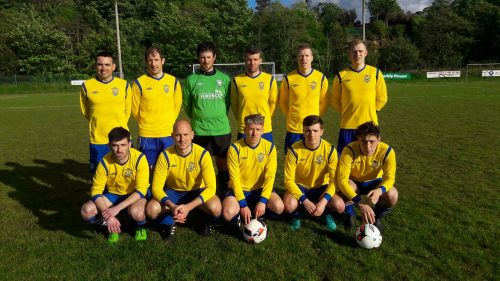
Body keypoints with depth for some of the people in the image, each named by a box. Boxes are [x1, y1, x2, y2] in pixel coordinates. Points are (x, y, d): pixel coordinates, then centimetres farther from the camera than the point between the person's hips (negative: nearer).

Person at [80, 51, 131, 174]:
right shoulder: (87, 86, -1)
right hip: (98, 140, 0)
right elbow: (85, 111, 11)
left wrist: (119, 126, 10)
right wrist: (98, 124, 10)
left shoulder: (124, 85, 0)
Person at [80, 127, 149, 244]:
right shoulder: (105, 162, -16)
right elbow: (96, 191, -13)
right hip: (113, 195, 3)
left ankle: (140, 227, 1)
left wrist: (117, 208, -32)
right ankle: (113, 226, 7)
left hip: (135, 196, -3)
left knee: (136, 212, -38)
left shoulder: (139, 159, -24)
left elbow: (141, 190, -24)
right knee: (86, 211, -21)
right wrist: (108, 215, -27)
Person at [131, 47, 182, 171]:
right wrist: (145, 124, 11)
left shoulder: (173, 81, 3)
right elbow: (135, 109, 5)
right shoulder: (139, 83, -2)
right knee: (148, 169, 7)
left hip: (168, 134, 1)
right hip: (146, 135, -1)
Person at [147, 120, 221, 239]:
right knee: (151, 209, -27)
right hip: (173, 192, 2)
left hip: (197, 191, -1)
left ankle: (208, 222, 6)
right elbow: (157, 187, -17)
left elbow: (211, 187, -26)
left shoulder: (202, 154, -23)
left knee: (215, 208, -33)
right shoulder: (165, 155, -18)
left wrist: (188, 207, -38)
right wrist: (172, 206, -36)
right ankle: (169, 223, 8)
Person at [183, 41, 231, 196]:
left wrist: (219, 118, 8)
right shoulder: (191, 80, 0)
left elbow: (228, 102, 11)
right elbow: (187, 105, 7)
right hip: (199, 130, -1)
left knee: (223, 163, 7)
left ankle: (224, 193, 21)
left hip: (222, 129, 1)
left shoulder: (224, 79, 4)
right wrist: (198, 119, 9)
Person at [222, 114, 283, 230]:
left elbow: (270, 176, -11)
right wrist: (243, 205, -21)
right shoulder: (235, 148, -14)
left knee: (279, 207, -25)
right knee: (228, 213, -30)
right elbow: (234, 178, -15)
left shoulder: (269, 147, -8)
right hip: (239, 189, -2)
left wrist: (262, 201, -22)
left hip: (260, 189, 2)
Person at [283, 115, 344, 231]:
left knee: (339, 206, -26)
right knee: (289, 205, -33)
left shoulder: (330, 150, -16)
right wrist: (305, 201, -29)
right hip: (299, 186, -1)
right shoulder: (294, 150, -20)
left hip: (321, 187, 1)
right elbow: (289, 180, -18)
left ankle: (326, 213, 11)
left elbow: (334, 179, -15)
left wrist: (323, 201, -30)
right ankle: (296, 215, 5)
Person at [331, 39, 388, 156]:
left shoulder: (375, 73, 2)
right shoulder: (341, 76, 0)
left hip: (369, 125, 1)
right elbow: (335, 101, 9)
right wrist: (347, 113, 6)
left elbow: (382, 98, 9)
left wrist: (370, 111, 5)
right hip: (347, 125, 0)